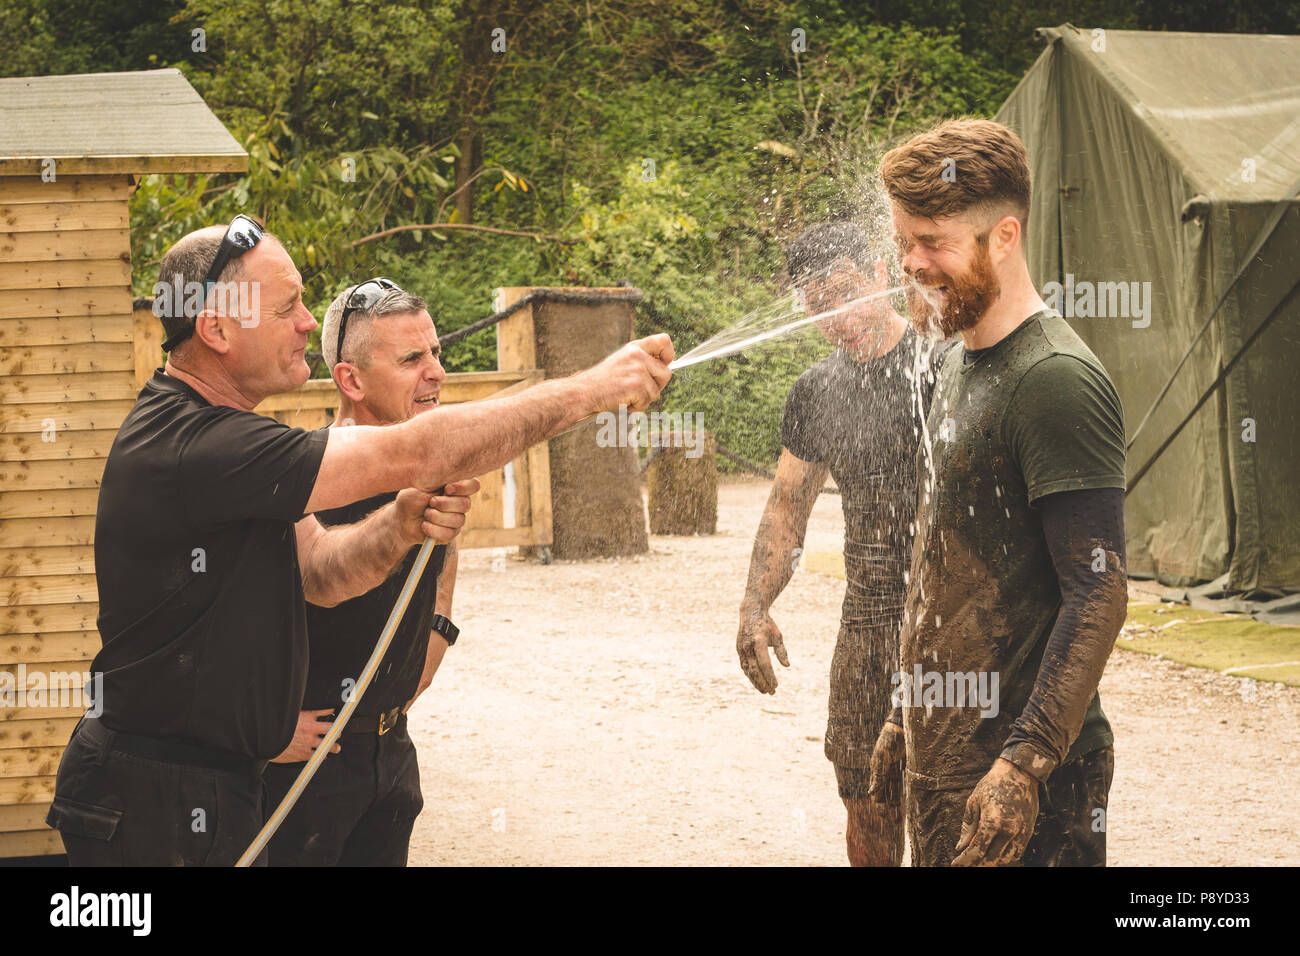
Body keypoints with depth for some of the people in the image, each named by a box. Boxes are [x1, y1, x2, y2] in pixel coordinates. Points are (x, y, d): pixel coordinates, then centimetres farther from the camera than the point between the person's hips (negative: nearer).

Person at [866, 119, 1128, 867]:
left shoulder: (1056, 382, -16)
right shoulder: (961, 367, 14)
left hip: (1026, 776, -9)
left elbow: (1098, 596, -21)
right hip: (944, 757, 9)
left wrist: (1023, 765, -25)